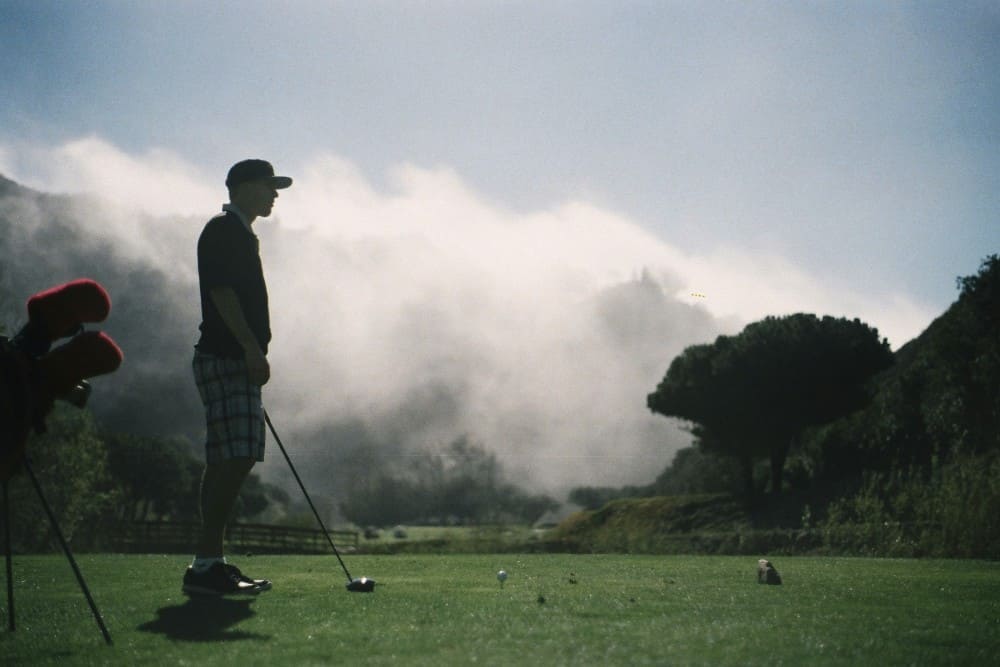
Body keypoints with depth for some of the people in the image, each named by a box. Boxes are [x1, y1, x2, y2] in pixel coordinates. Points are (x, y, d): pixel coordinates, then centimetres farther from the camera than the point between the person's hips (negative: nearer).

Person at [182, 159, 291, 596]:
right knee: (236, 458, -17)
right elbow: (221, 291, -18)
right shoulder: (222, 231, -6)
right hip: (224, 359, -10)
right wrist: (252, 346, -24)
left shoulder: (241, 235, 24)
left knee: (224, 462, 8)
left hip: (235, 362, 10)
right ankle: (205, 564, -19)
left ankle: (211, 563, 10)